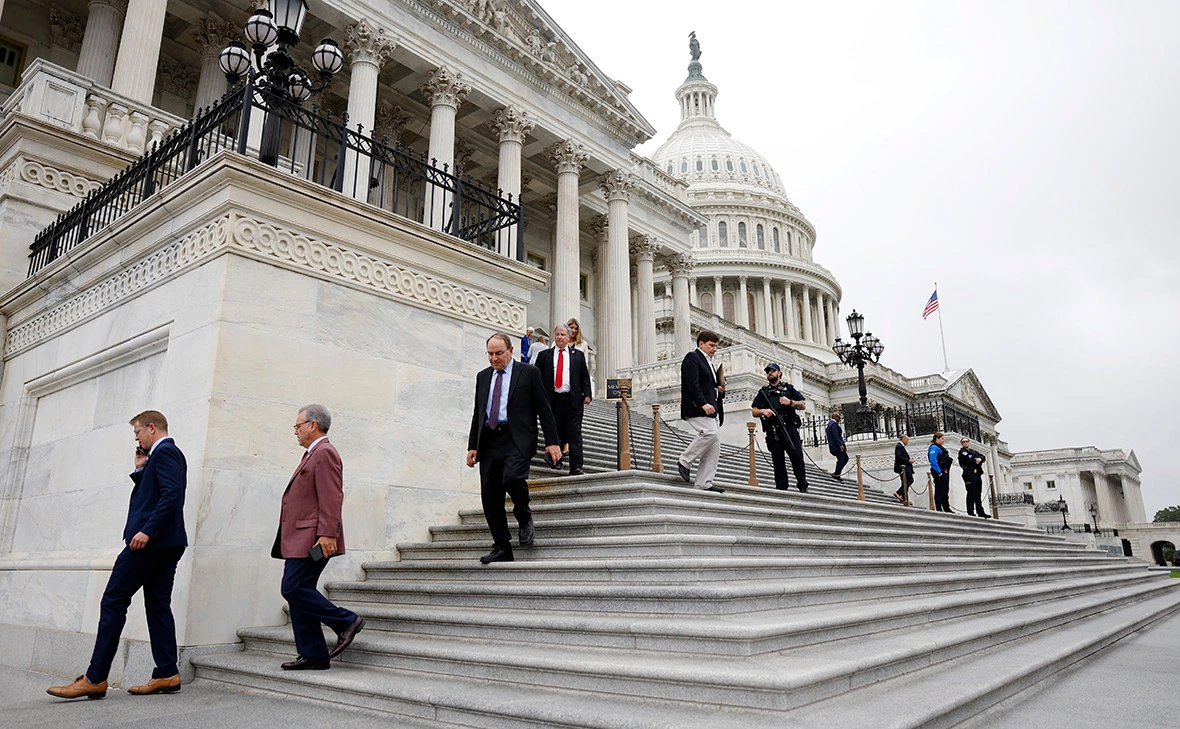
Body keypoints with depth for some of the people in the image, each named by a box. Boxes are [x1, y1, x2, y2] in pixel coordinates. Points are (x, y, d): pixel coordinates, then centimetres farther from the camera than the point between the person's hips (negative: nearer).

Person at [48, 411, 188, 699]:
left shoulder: (164, 451, -9)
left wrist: (147, 530, -26)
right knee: (158, 605, 8)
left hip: (149, 540, -10)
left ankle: (95, 679, 1)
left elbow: (172, 494, -23)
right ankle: (167, 674, 8)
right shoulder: (171, 454, 22)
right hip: (167, 544, 10)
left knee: (113, 602, -3)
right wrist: (141, 470, 14)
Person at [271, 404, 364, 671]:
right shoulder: (313, 454, 22)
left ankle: (346, 621, -2)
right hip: (300, 539, 10)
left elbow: (332, 498, -19)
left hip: (312, 540, -10)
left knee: (293, 589, -12)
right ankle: (313, 655, 13)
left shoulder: (325, 452, -10)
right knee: (298, 592, 8)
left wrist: (327, 534, -25)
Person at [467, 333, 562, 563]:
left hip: (517, 439, -5)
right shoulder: (483, 377, 18)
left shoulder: (529, 372, 4)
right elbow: (477, 413, 20)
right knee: (489, 495, -1)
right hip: (489, 441, 5)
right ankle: (502, 549, 8)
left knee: (512, 476, -28)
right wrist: (472, 446, 11)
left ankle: (524, 518, 2)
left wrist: (552, 442, -6)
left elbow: (543, 409, 1)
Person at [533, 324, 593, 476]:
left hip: (573, 400, -1)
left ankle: (576, 467, -8)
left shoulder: (578, 355, 12)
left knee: (575, 433, -5)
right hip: (552, 400, 1)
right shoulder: (544, 355, 11)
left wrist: (587, 394, -1)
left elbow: (585, 377, 10)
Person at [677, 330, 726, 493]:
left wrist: (720, 390, 11)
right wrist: (703, 404, -25)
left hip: (710, 409, 10)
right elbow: (692, 384, -16)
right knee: (711, 433, -27)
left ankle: (704, 483, 3)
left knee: (714, 445, 1)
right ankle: (684, 461, -12)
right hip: (696, 408, -10)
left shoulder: (709, 363, 27)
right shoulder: (692, 357, -3)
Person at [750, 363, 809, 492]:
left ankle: (803, 486, 0)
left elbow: (803, 405, 12)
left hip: (789, 428, -2)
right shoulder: (763, 392, 20)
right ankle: (781, 488, 2)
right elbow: (754, 412, 16)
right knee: (778, 460, 0)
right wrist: (763, 411, -6)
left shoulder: (789, 388, 16)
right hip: (772, 431, 2)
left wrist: (790, 402, -7)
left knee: (797, 456, -8)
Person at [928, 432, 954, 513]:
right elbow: (933, 461, -21)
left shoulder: (940, 447, 19)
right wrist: (939, 472, -23)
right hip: (939, 472, -10)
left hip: (944, 472, 10)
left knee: (945, 491, 15)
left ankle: (947, 509, 22)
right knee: (939, 491, -6)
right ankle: (939, 509, -3)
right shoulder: (934, 447, -12)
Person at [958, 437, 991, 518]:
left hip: (977, 474, 7)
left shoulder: (974, 452, 25)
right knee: (971, 493, -10)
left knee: (978, 494, 8)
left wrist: (980, 459, -10)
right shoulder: (962, 451, 4)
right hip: (969, 474, -7)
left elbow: (983, 457, 11)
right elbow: (967, 460, -13)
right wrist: (976, 461, -1)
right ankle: (970, 512, -10)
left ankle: (980, 512, 12)